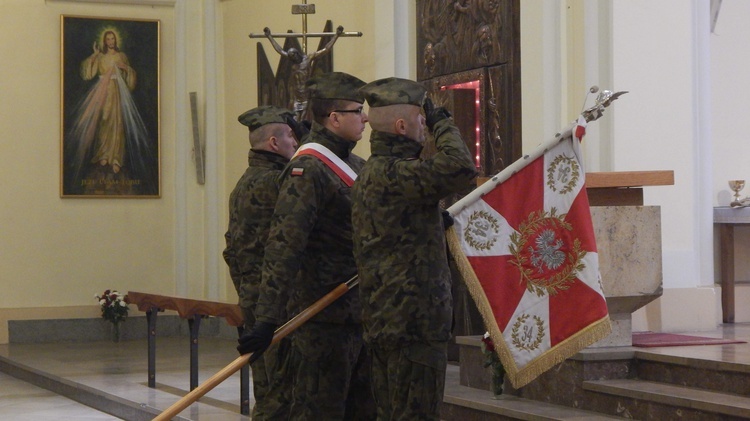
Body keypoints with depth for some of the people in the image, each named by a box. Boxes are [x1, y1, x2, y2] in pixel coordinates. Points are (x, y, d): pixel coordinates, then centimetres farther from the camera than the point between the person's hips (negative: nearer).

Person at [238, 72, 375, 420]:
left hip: (360, 312, 10)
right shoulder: (308, 170, -16)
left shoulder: (355, 166, 14)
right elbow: (283, 247, -23)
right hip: (325, 319, -9)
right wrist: (268, 319, -29)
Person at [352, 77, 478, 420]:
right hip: (413, 321, -10)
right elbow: (460, 168, -28)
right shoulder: (394, 173, -16)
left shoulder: (368, 175, 18)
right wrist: (442, 123, -12)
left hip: (382, 322, 10)